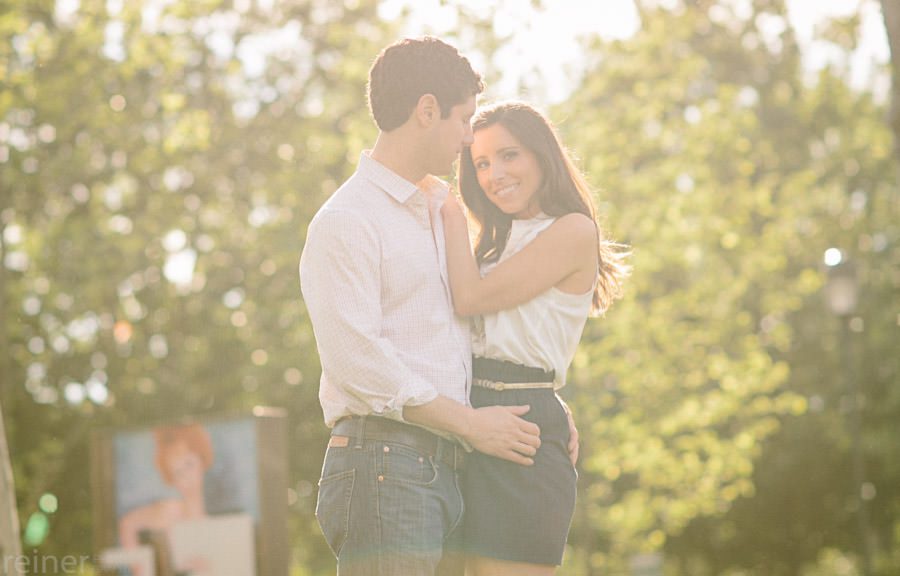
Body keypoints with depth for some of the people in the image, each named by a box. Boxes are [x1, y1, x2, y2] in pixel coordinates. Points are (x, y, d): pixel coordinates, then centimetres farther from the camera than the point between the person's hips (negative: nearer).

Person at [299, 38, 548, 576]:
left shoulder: (442, 212, 22)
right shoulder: (344, 222, -6)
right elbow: (357, 363, -14)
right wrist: (471, 423, -10)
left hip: (447, 469, 8)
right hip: (385, 468, -8)